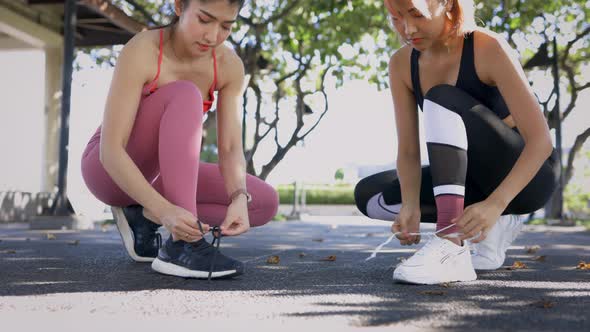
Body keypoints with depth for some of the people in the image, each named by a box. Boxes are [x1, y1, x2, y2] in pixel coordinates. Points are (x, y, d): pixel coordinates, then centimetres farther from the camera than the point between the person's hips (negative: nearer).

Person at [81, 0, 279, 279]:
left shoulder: (230, 66, -12)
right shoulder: (141, 51, -27)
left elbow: (231, 149, -16)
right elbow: (110, 151, -33)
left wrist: (239, 200, -37)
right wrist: (165, 210, -46)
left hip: (159, 173, 6)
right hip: (109, 169, -5)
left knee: (266, 203, -11)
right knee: (186, 96, -33)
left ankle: (144, 216, -4)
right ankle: (182, 246, -37)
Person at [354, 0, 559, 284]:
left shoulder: (489, 48, -23)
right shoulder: (401, 64, -7)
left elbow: (541, 140, -28)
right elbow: (408, 151, -10)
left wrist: (495, 204, -42)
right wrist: (411, 206, -30)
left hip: (526, 177, -6)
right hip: (476, 180, 6)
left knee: (440, 99, -29)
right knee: (369, 195, -6)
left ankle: (451, 249, -40)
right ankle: (494, 226, -1)